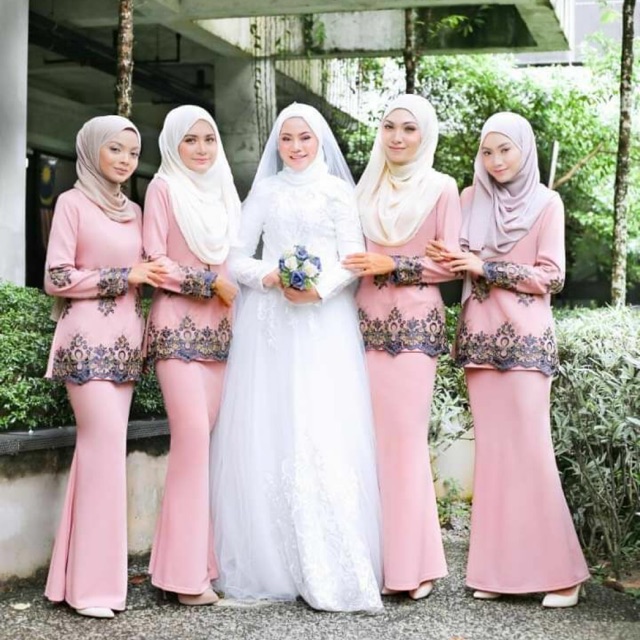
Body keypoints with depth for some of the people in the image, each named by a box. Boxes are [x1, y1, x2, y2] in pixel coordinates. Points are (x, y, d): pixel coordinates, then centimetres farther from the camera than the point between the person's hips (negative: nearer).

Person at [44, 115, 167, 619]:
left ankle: (82, 573, 8)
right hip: (88, 339, -6)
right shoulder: (73, 203, -2)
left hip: (125, 340, 6)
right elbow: (57, 278, -8)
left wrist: (150, 276, 5)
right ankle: (94, 582, -8)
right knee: (106, 441, -13)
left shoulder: (133, 211, 17)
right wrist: (123, 277, -10)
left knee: (101, 445, 4)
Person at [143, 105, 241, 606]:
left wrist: (235, 289, 6)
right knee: (193, 433, -14)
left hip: (218, 326, 6)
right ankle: (185, 569, -10)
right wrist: (210, 282, -11)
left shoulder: (224, 190, 17)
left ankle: (200, 556, 6)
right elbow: (154, 260, -7)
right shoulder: (164, 188, -1)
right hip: (178, 324, -6)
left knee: (205, 437, 2)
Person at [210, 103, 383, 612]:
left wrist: (321, 287, -17)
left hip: (324, 320, -2)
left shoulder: (338, 190, 9)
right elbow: (237, 258, 9)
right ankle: (270, 564, 5)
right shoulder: (265, 191, 14)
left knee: (325, 435, -9)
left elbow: (353, 259, 2)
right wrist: (271, 277, -10)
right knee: (267, 433, -2)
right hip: (269, 321, 2)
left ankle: (331, 571, -5)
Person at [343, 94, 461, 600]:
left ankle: (412, 563, -2)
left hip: (414, 322, -4)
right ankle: (377, 554, 6)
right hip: (368, 321, 4)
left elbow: (450, 265, -3)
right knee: (371, 435, 0)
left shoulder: (442, 188, 3)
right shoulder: (367, 189, 16)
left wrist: (393, 265, -12)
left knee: (405, 435, -8)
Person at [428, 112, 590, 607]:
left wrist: (486, 268, -12)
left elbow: (551, 276, -4)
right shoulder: (471, 199, 12)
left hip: (526, 338, -4)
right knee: (491, 449, 4)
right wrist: (454, 262, -7)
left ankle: (559, 570, -3)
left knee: (530, 448, -9)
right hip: (479, 337, 4)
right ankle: (498, 568, 7)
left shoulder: (546, 202, 1)